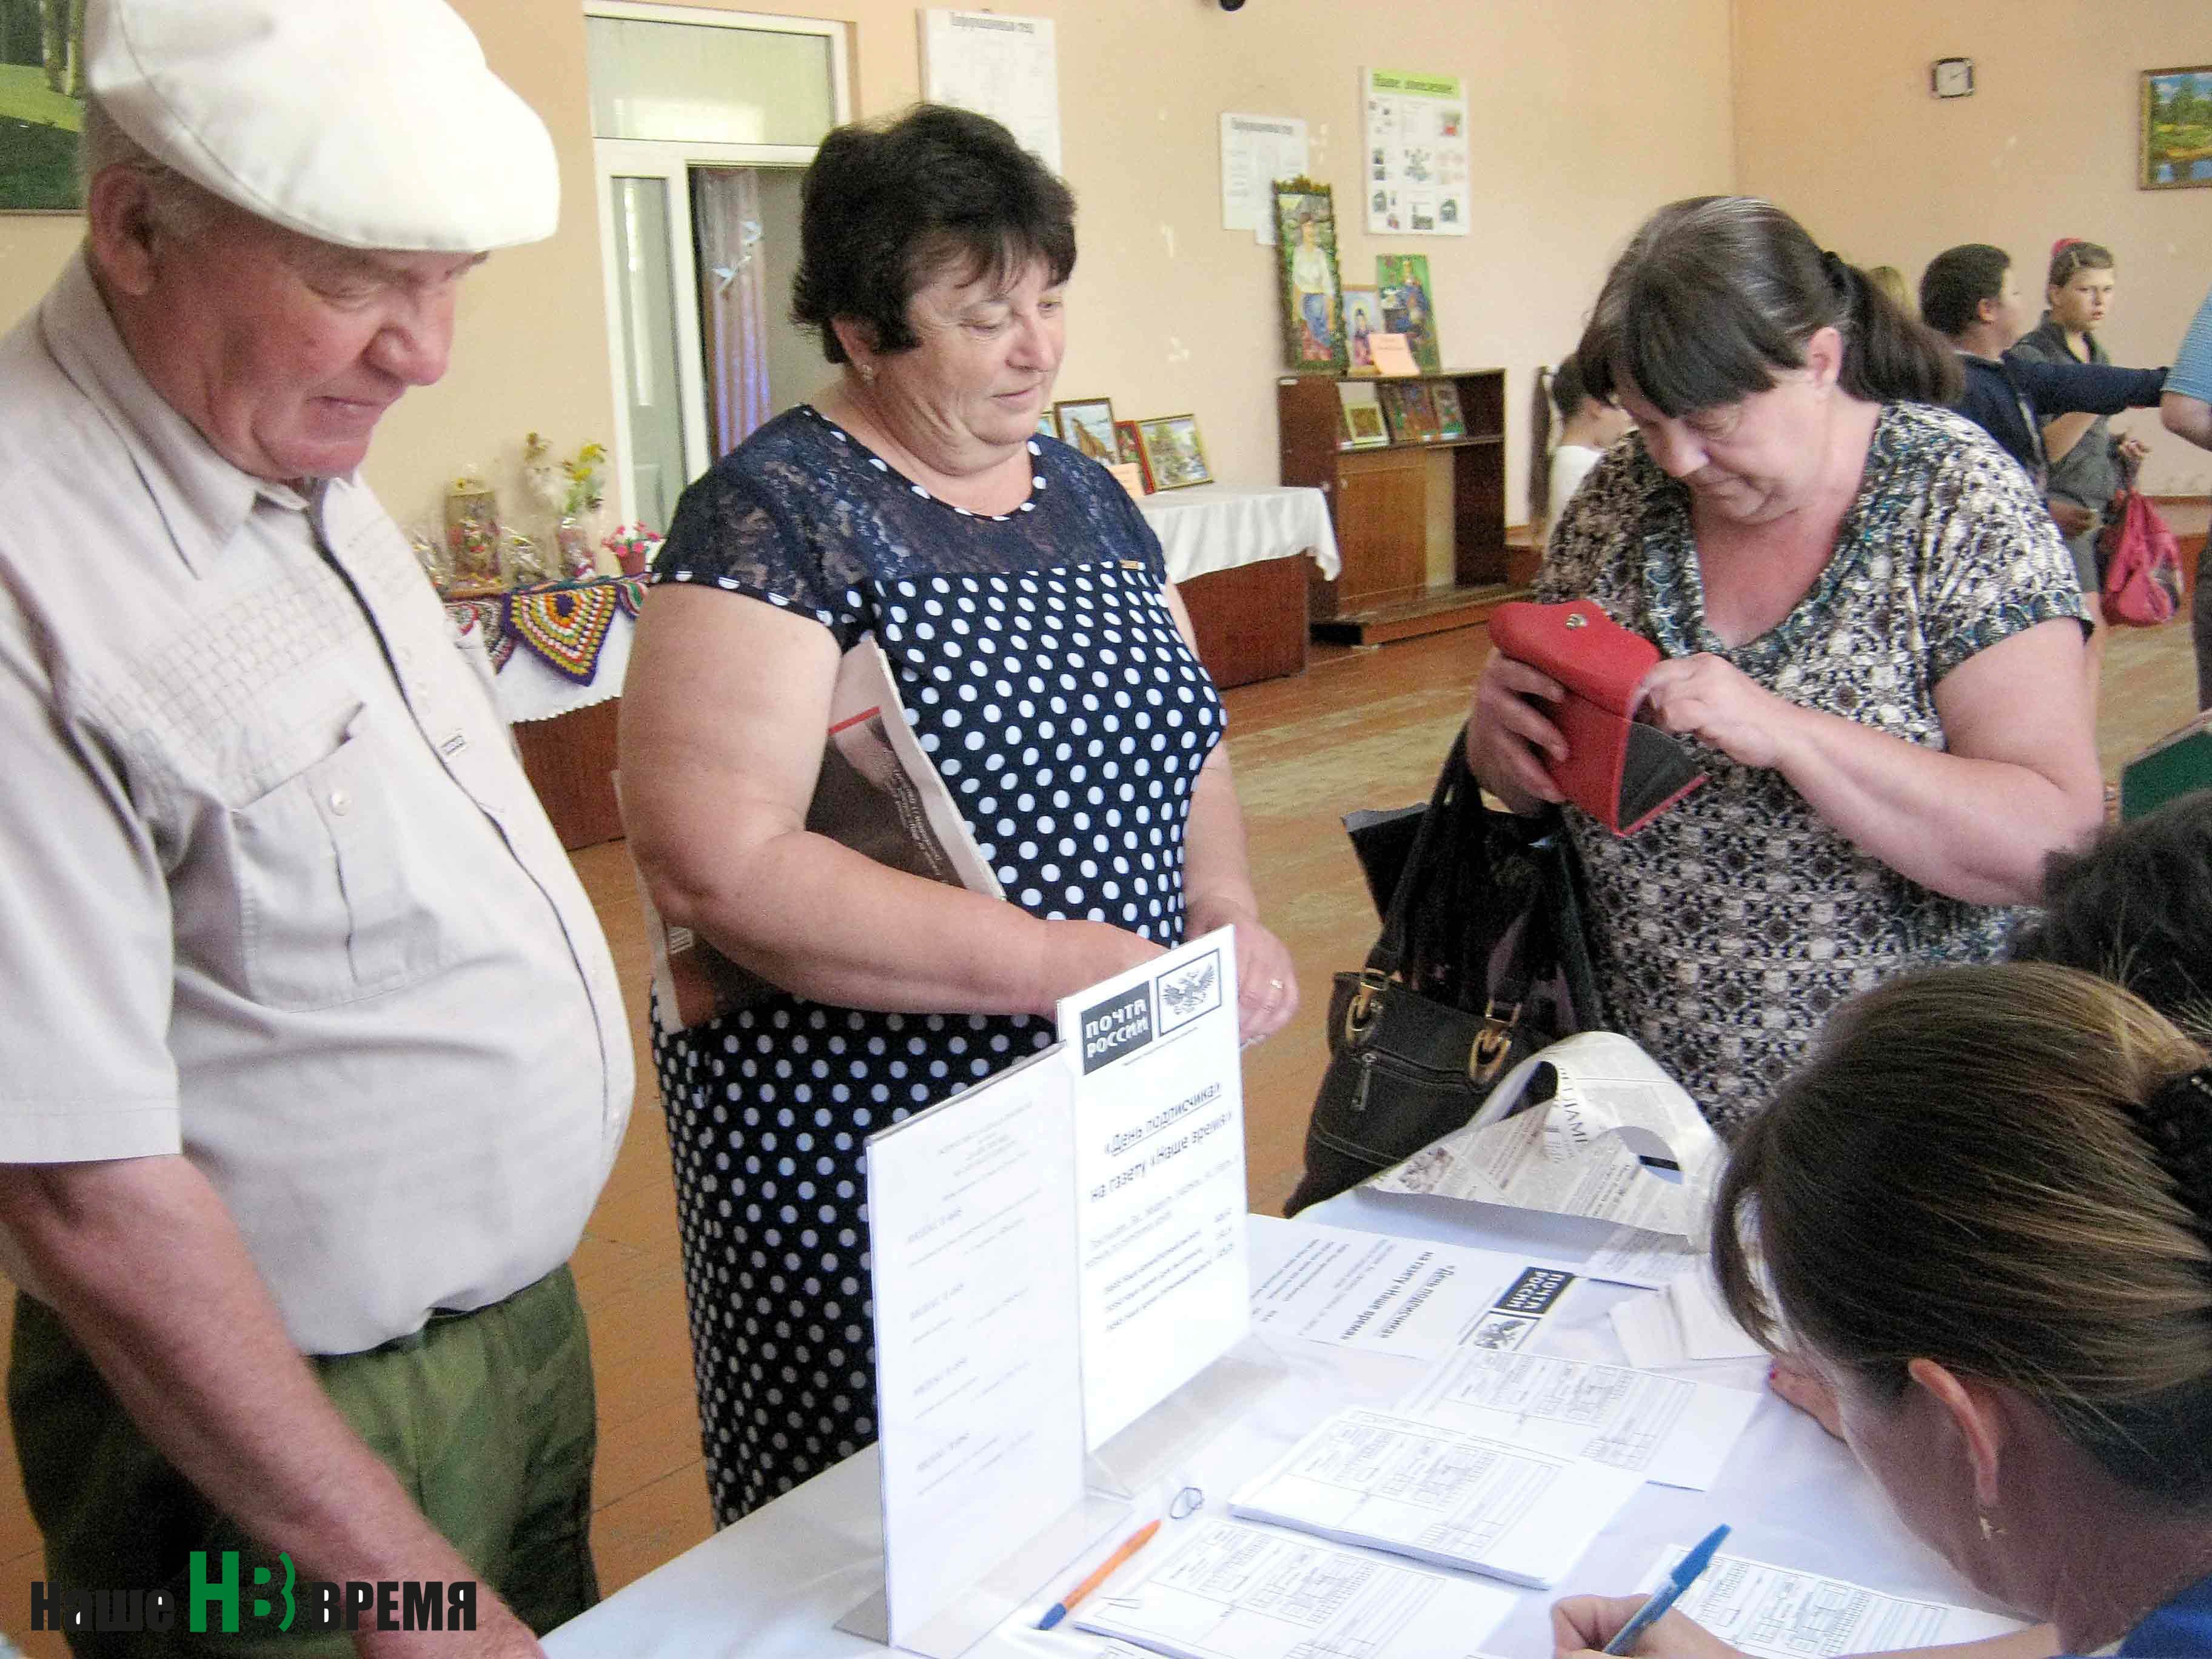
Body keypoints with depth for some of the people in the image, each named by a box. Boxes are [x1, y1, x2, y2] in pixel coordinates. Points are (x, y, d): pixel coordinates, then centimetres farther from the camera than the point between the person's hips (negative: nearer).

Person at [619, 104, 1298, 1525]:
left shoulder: (1086, 497, 9)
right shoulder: (777, 515, -14)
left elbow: (1187, 745, 19)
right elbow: (715, 864, -24)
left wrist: (1227, 913, -2)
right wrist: (1067, 962, -24)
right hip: (869, 1153, -6)